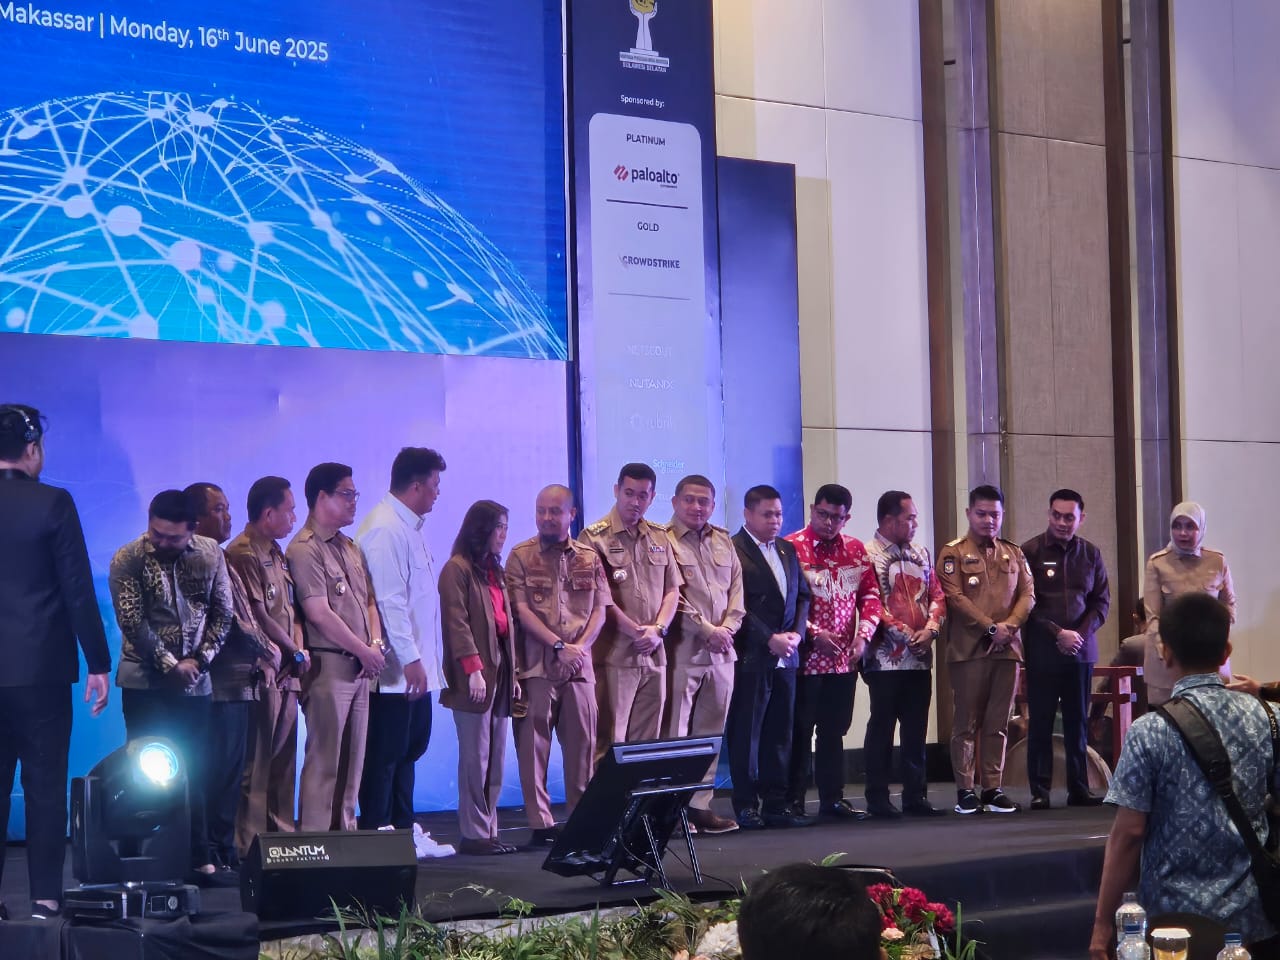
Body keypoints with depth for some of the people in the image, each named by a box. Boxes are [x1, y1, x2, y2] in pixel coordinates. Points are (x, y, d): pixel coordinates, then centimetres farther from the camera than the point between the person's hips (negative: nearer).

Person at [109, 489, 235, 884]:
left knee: (195, 773, 7)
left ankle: (200, 861, 12)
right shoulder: (128, 560, -8)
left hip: (194, 681, 3)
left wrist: (200, 659, -7)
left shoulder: (210, 554, 1)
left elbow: (222, 612, 5)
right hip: (146, 681, -3)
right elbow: (133, 623, -13)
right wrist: (171, 665, -13)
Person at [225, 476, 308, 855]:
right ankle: (250, 847, -4)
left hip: (286, 673, 9)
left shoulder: (276, 554, 18)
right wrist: (296, 652, -5)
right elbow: (258, 616, -14)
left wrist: (299, 646, 2)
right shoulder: (242, 554, -11)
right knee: (257, 763, -7)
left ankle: (281, 835, 17)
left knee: (283, 761, 11)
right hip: (262, 672, -9)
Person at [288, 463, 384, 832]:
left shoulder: (350, 548, 18)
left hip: (359, 666, 8)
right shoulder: (305, 549, -10)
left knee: (353, 759, 10)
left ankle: (345, 831, 16)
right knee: (324, 759, -7)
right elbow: (319, 613, -15)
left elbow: (369, 600, 20)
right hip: (328, 665, -8)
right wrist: (364, 651, -10)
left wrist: (376, 643, 1)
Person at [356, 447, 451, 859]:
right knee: (384, 755, -3)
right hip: (395, 668, -10)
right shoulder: (385, 529, -16)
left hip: (416, 666, 10)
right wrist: (410, 658, -23)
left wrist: (420, 658, 16)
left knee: (410, 748, 14)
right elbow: (389, 600, -21)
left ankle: (403, 832, 22)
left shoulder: (409, 527, 16)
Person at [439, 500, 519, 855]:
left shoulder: (494, 570, 20)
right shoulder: (457, 569, -5)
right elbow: (457, 622, -12)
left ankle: (489, 830, 9)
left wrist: (512, 673, 15)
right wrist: (474, 668, -19)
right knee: (476, 757, -7)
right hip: (476, 675, -8)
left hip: (501, 670, 8)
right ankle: (473, 834, -5)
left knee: (496, 759, 6)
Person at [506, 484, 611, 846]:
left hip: (578, 664, 3)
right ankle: (540, 823, 1)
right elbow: (521, 611, -6)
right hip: (536, 664, -3)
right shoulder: (521, 556, 2)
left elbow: (600, 609, 8)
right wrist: (559, 646, -12)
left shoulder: (588, 558, 12)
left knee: (582, 742, 4)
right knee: (534, 744, -3)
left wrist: (581, 645, -8)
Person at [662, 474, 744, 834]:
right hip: (682, 650, -7)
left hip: (721, 652, 7)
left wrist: (728, 628, -2)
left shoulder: (724, 541, 16)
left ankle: (700, 805, 15)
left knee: (710, 733, 9)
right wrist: (707, 631, -12)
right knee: (673, 734, -6)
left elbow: (736, 589, 14)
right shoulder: (663, 541, -5)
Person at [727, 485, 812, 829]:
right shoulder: (733, 550, -8)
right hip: (751, 656, -7)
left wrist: (796, 633, 0)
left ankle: (776, 803, 13)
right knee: (746, 733, -1)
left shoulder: (787, 550, 16)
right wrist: (770, 640, -15)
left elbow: (802, 595, 17)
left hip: (785, 655, 7)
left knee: (780, 732, 8)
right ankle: (746, 805, 4)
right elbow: (737, 606, -14)